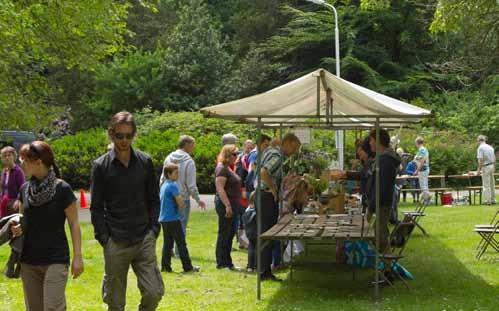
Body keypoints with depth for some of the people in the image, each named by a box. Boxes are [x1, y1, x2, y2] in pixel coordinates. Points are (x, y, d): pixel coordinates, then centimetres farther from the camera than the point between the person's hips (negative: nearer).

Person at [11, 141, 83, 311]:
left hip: (56, 260, -5)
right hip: (29, 260, 5)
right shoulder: (25, 189, 5)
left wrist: (77, 256, -9)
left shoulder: (62, 189, -10)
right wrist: (17, 228, -5)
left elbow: (73, 224, -6)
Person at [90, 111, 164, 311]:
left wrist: (153, 230, 1)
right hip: (115, 243, -1)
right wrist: (104, 238, -6)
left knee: (154, 293, -5)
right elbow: (96, 208, 1)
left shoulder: (145, 162, 5)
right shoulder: (101, 166, -1)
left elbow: (154, 200, 11)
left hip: (144, 240, 2)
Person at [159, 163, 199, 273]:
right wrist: (181, 206, 5)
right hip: (173, 219, -8)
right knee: (181, 243, -2)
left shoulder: (164, 185, 13)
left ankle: (165, 266, 9)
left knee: (167, 243, 11)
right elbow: (181, 202, -18)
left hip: (163, 219, 8)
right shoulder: (173, 186, -14)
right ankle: (187, 267, 2)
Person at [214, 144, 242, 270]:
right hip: (225, 204, -10)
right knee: (224, 233, -4)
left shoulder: (228, 168, 17)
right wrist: (228, 205, -26)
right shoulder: (221, 169, -14)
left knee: (230, 234, 13)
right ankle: (221, 263, 1)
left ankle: (227, 262, 19)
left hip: (232, 204, 10)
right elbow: (220, 188, -21)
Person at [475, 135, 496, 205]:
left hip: (485, 167, -7)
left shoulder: (480, 148, -12)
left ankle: (488, 201, -1)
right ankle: (493, 200, 20)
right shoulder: (490, 147, 11)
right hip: (491, 166, 8)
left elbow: (481, 160, -18)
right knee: (492, 184, 14)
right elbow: (494, 158, 15)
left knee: (486, 185, -2)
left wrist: (479, 170, -14)